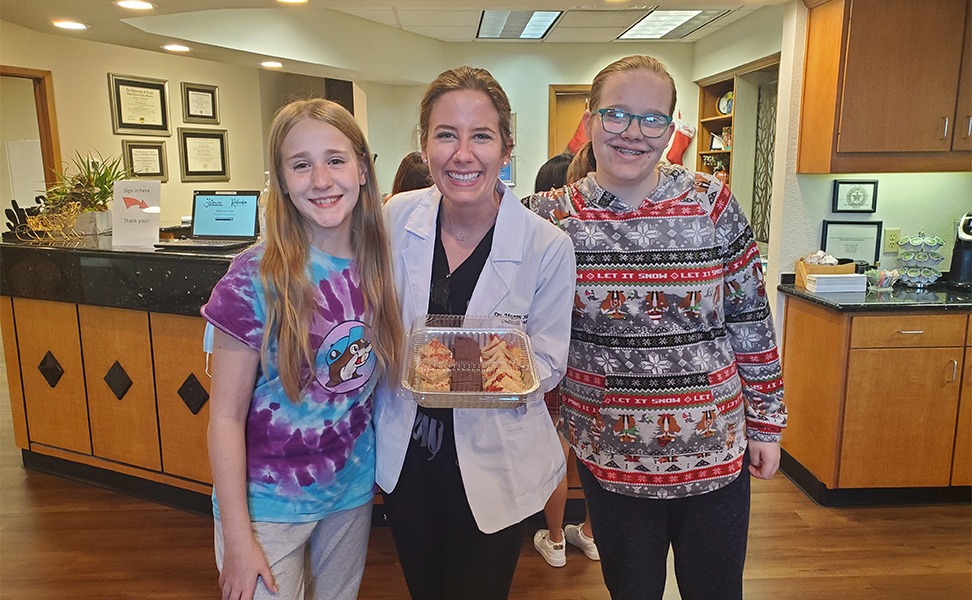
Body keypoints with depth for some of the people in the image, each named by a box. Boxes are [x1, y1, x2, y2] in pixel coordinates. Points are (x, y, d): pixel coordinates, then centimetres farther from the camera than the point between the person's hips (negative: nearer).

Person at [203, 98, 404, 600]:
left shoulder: (379, 267, -7)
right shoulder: (255, 278, -19)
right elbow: (226, 415, -14)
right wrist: (237, 538, -12)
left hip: (353, 489, 4)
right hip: (269, 500, -4)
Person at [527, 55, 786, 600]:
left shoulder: (714, 204, -8)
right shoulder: (553, 216, -8)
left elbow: (752, 321, -1)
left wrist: (767, 424, 3)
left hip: (717, 448, 1)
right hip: (608, 454, 0)